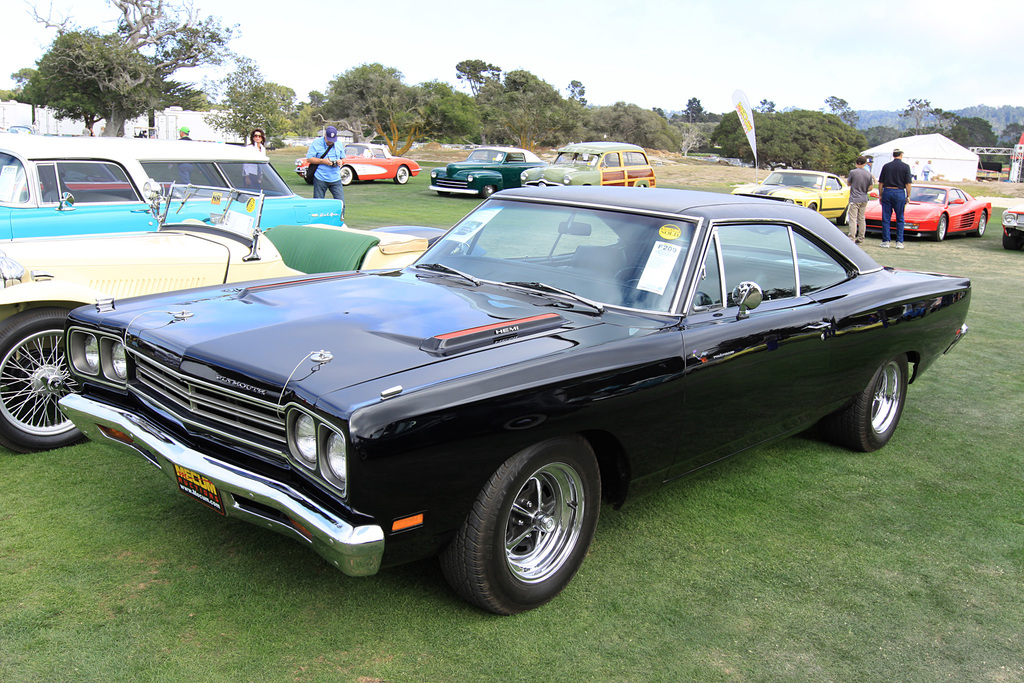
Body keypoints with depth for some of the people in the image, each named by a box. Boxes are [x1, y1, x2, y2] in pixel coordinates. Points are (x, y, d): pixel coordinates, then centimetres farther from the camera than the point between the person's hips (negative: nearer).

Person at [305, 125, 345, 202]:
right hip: (320, 179, -3)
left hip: (336, 179, 3)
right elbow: (309, 159, -5)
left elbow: (343, 157, 20)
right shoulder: (316, 143, -2)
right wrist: (322, 161, -17)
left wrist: (340, 161, -5)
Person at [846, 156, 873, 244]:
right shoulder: (868, 174, 1)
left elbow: (848, 183, 1)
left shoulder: (853, 172, -12)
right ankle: (861, 238, 16)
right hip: (864, 199, 5)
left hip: (854, 199, -5)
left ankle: (852, 238, -13)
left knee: (853, 219, -6)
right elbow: (870, 188, 5)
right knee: (862, 219, 12)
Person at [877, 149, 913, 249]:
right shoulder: (905, 167, -1)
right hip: (900, 193, -1)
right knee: (900, 219, 6)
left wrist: (880, 195, 12)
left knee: (886, 218, 4)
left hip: (887, 192, 1)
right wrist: (908, 196, 4)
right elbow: (908, 184, -3)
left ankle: (885, 241, 3)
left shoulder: (886, 166, 4)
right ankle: (899, 242, 5)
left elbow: (881, 183, 5)